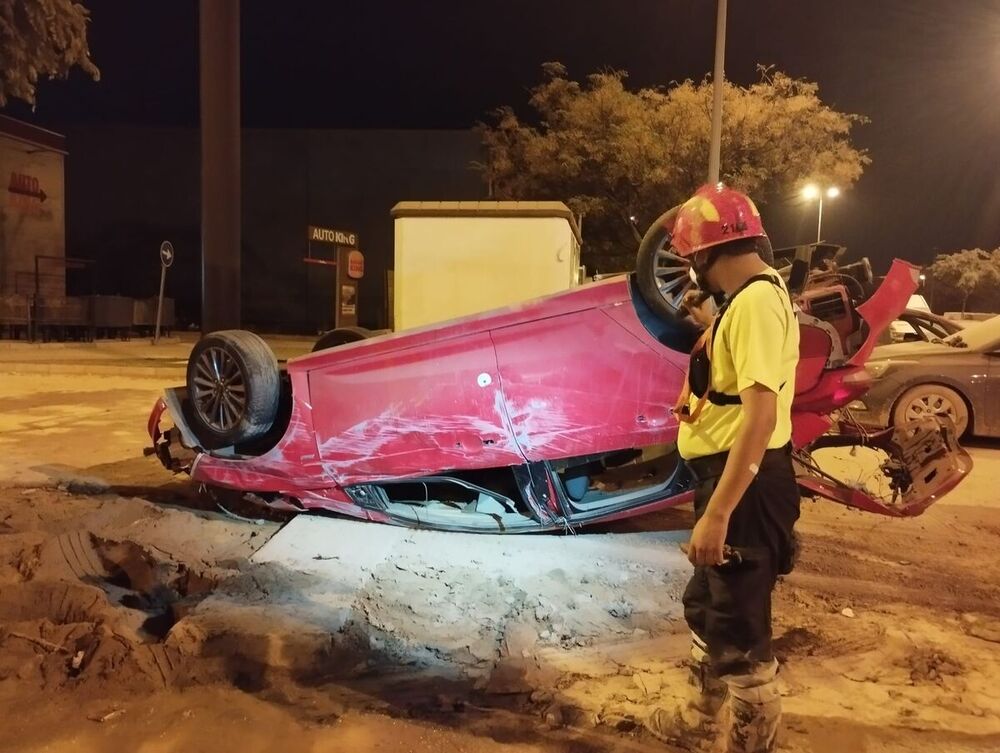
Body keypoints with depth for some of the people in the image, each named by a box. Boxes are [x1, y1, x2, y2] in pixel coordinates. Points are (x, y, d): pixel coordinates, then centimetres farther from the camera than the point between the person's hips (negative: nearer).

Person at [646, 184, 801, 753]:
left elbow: (762, 412, -29)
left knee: (740, 628, 4)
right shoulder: (748, 296, 13)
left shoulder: (756, 299, -20)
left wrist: (717, 513, -31)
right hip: (731, 476, 11)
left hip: (744, 485, -11)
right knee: (707, 607, 25)